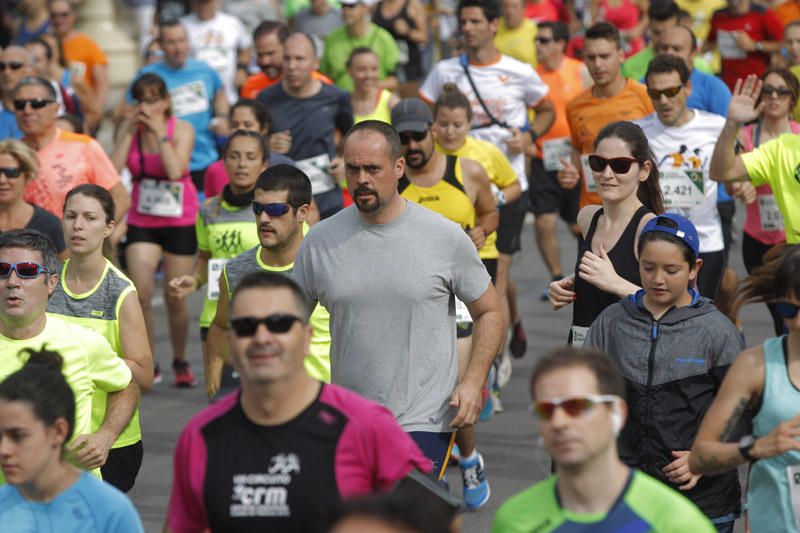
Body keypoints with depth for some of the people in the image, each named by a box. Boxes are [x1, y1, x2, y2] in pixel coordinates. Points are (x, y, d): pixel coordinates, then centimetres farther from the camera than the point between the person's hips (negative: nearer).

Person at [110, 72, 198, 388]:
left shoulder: (182, 130, -9)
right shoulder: (129, 129, -2)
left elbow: (175, 170, -26)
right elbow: (114, 169, -16)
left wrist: (159, 132, -22)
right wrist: (131, 130, -16)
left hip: (179, 222, -2)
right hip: (142, 222, 2)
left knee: (175, 298, 4)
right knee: (141, 293, -14)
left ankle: (181, 362, 25)